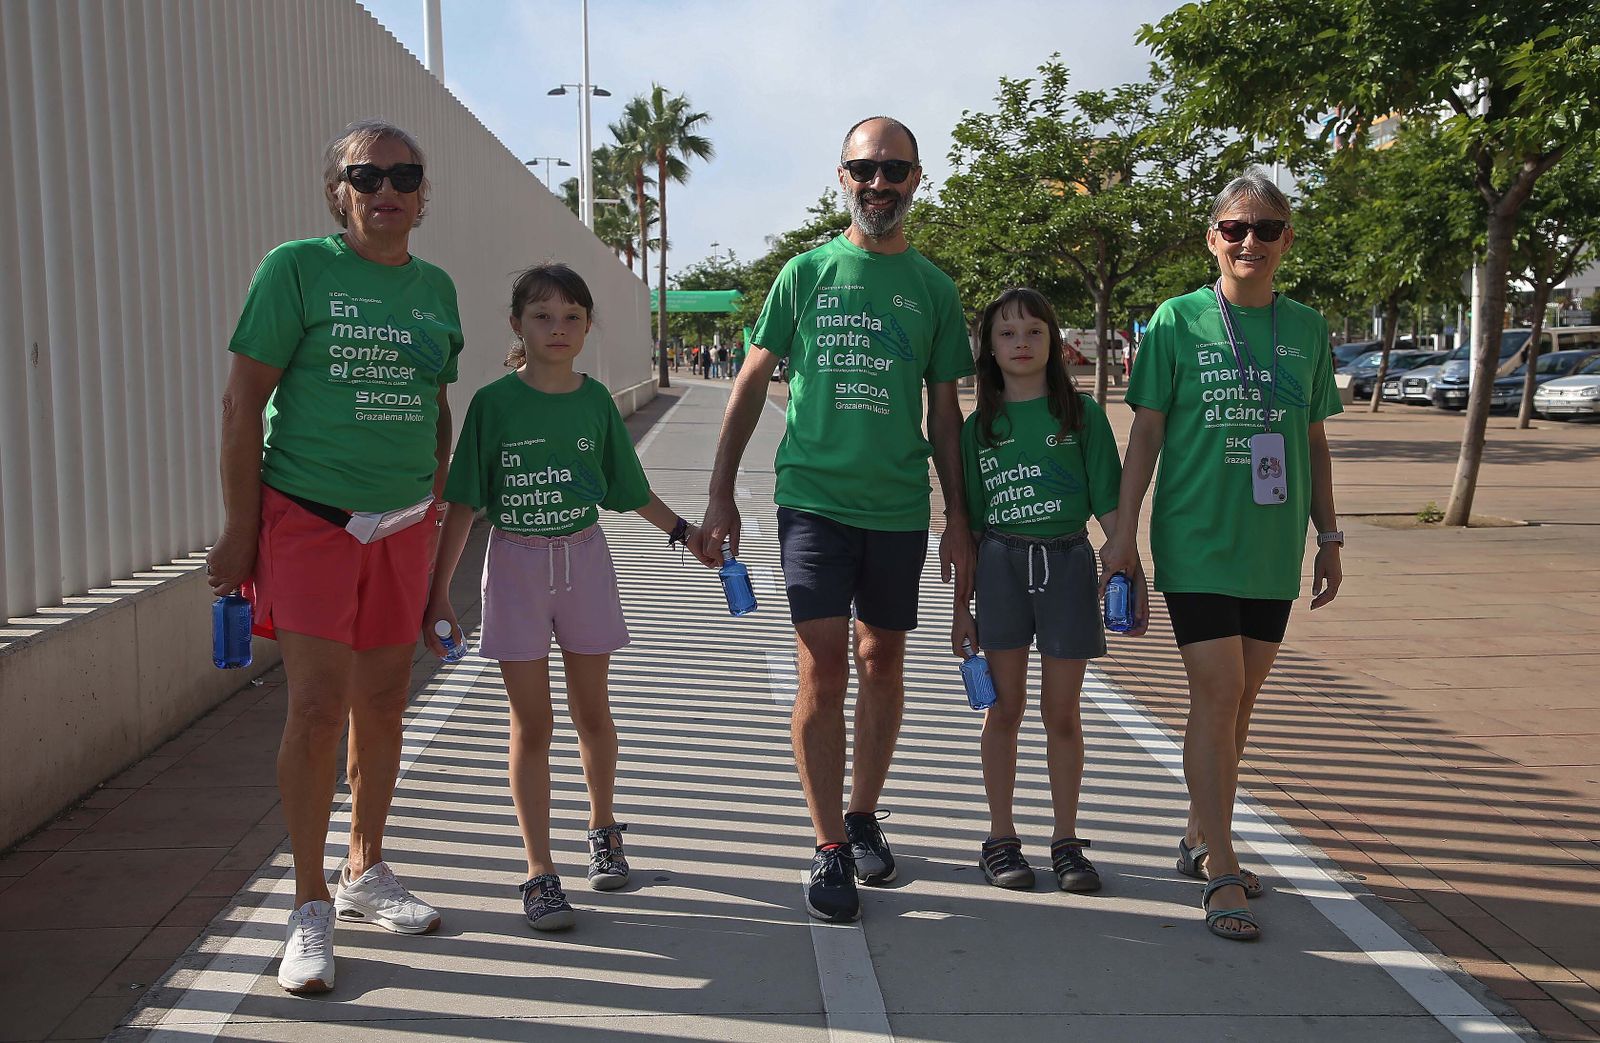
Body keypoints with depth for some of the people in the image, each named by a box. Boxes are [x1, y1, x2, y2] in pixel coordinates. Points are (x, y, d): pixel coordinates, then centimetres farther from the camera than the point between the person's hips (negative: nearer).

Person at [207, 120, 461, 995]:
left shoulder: (436, 288, 8)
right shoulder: (296, 267, -6)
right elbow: (243, 401, -7)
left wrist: (431, 515, 12)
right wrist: (240, 530, -10)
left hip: (402, 526, 5)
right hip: (307, 518, -5)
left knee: (383, 704, 12)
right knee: (317, 707, -9)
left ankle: (366, 872, 30)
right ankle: (309, 909, 6)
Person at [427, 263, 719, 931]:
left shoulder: (595, 400, 0)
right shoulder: (494, 402, -8)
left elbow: (630, 489, 13)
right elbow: (462, 503, -6)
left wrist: (684, 531, 9)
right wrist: (438, 593, -8)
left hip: (584, 559, 2)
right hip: (515, 563, -2)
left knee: (591, 710, 14)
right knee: (531, 724, 2)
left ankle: (602, 828, 36)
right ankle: (540, 872, 9)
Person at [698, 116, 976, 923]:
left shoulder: (933, 288, 8)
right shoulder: (805, 273, 4)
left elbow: (944, 409, 11)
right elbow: (752, 382, 7)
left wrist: (958, 518, 7)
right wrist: (720, 494, 3)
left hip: (899, 505, 2)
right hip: (814, 496, -2)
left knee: (882, 664, 11)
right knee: (822, 669, -7)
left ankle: (863, 817, 29)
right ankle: (830, 851, 3)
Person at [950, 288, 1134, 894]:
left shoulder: (1082, 413, 1)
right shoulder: (979, 426, 6)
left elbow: (1109, 505, 1)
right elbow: (969, 522, 9)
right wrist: (961, 607, 8)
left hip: (1067, 564, -1)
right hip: (1001, 565, 1)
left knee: (1062, 713, 6)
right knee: (1005, 709, 6)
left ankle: (1067, 840, 17)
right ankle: (1001, 838, 17)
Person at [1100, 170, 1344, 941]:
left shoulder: (1306, 329, 9)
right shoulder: (1177, 321, -2)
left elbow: (1314, 444, 15)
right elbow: (1146, 434, -1)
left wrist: (1329, 538, 14)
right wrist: (1123, 532, -6)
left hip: (1274, 546, 4)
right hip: (1196, 539, -4)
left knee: (1240, 701, 11)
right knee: (1216, 696, -8)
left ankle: (1200, 837, 28)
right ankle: (1221, 873, 0)